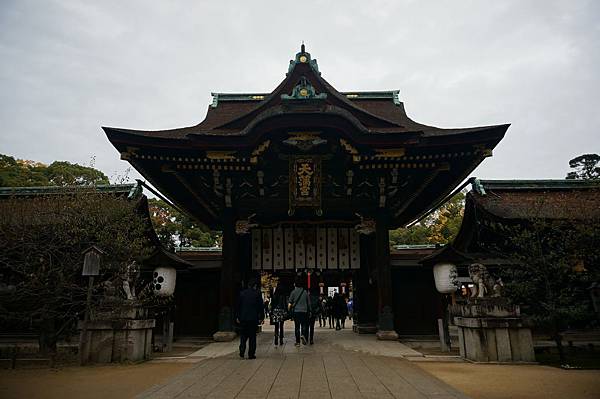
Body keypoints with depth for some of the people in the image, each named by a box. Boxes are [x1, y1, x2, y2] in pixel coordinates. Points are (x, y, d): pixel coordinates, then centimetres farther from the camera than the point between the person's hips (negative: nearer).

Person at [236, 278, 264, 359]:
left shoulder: (242, 293, 3)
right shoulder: (257, 294, -5)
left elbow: (238, 305, 8)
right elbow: (261, 306, -2)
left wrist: (238, 317, 16)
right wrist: (261, 317, 6)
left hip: (243, 318, 2)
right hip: (253, 318, -2)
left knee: (243, 336, 12)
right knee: (252, 336, 5)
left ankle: (242, 352, 2)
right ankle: (251, 354, 6)